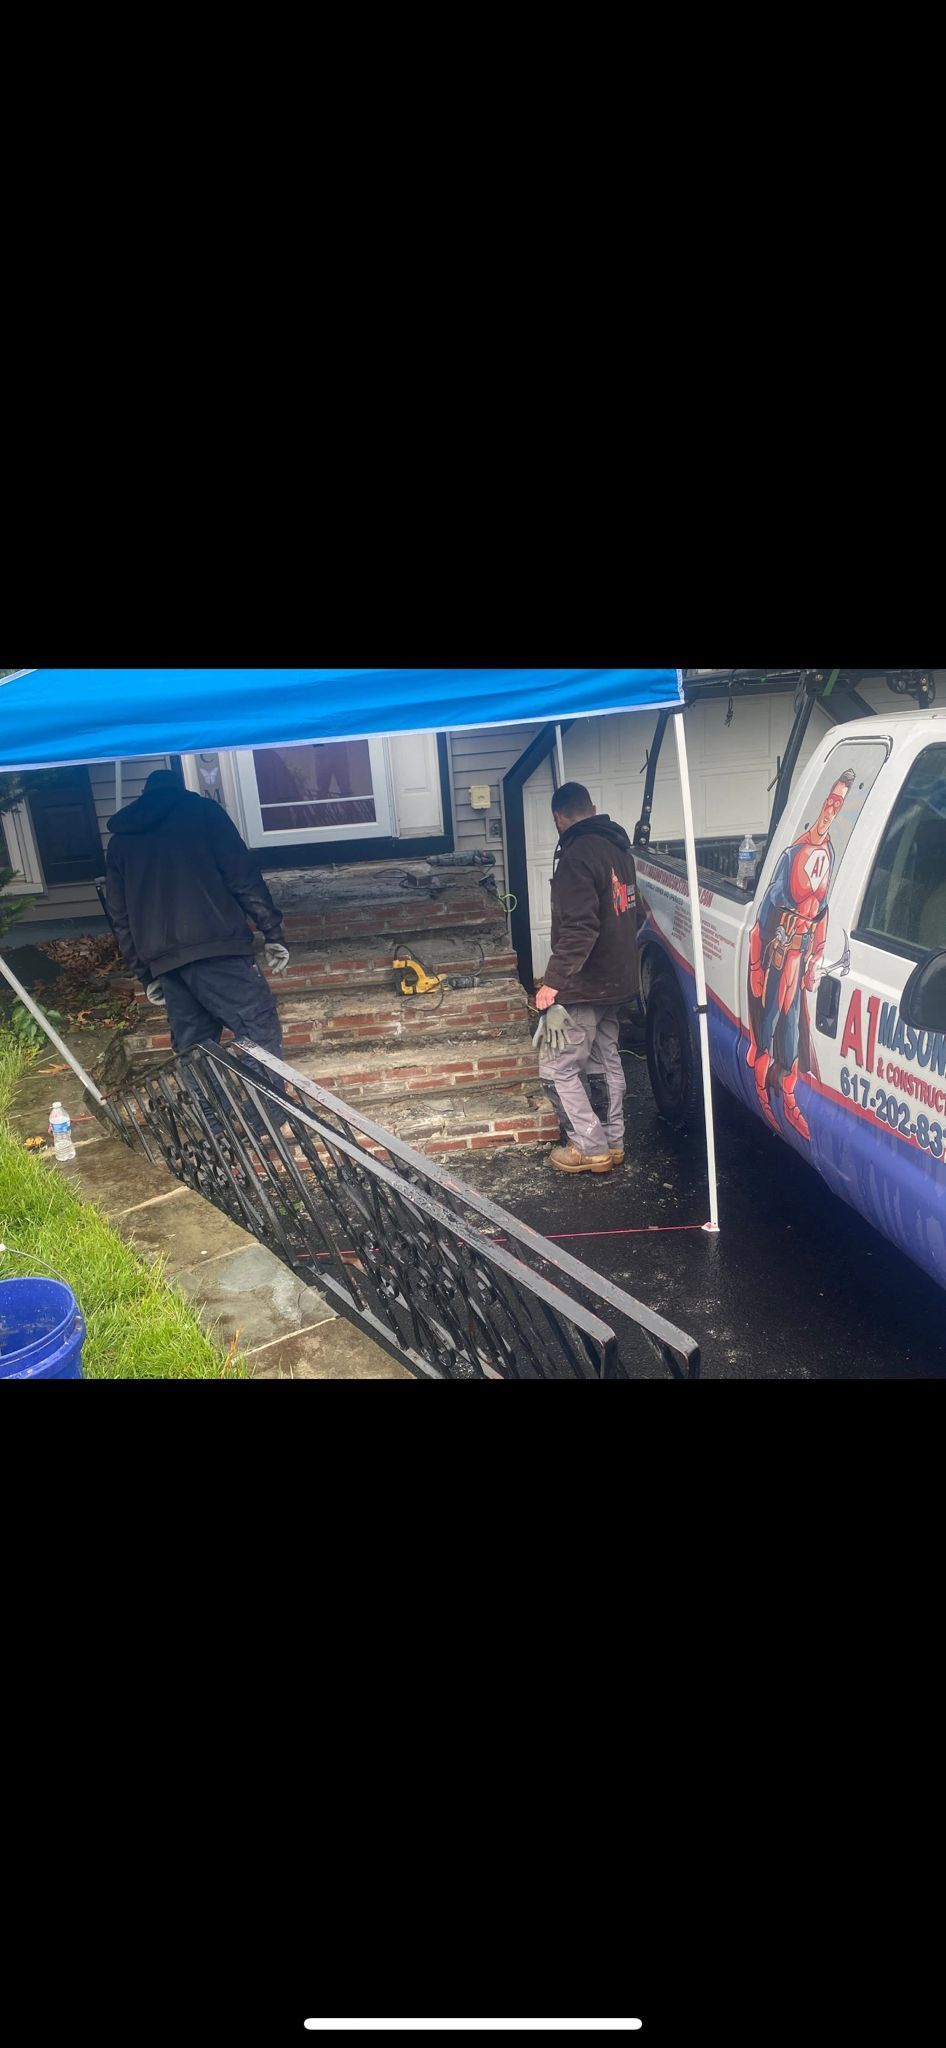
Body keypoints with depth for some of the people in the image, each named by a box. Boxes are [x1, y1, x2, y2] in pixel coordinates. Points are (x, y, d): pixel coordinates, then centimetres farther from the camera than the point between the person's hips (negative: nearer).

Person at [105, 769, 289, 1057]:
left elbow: (120, 917, 21)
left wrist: (145, 974, 26)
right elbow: (243, 876, 0)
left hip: (163, 960, 5)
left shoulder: (120, 839, 23)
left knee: (192, 1050, 11)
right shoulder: (202, 811, 12)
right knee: (261, 1035, -7)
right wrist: (273, 932, 1)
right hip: (215, 945, -5)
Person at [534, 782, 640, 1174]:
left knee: (558, 1068, 0)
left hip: (585, 985, -10)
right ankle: (613, 1143, 26)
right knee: (604, 1060, 18)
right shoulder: (618, 846, 10)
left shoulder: (577, 854, -20)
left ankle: (590, 1149, 5)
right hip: (616, 979, 10)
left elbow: (578, 928, -28)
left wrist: (553, 980, -25)